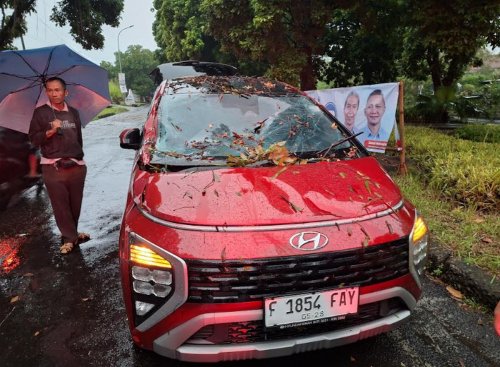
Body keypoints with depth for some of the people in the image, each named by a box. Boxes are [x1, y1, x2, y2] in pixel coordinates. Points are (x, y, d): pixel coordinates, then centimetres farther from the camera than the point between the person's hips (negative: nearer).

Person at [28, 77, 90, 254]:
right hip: (53, 168, -3)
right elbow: (34, 139, -1)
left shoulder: (74, 113, 14)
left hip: (76, 166, 4)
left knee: (75, 203, 7)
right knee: (60, 205, -3)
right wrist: (50, 131, -17)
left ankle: (71, 234, 24)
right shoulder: (40, 113, 2)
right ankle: (69, 237, 8)